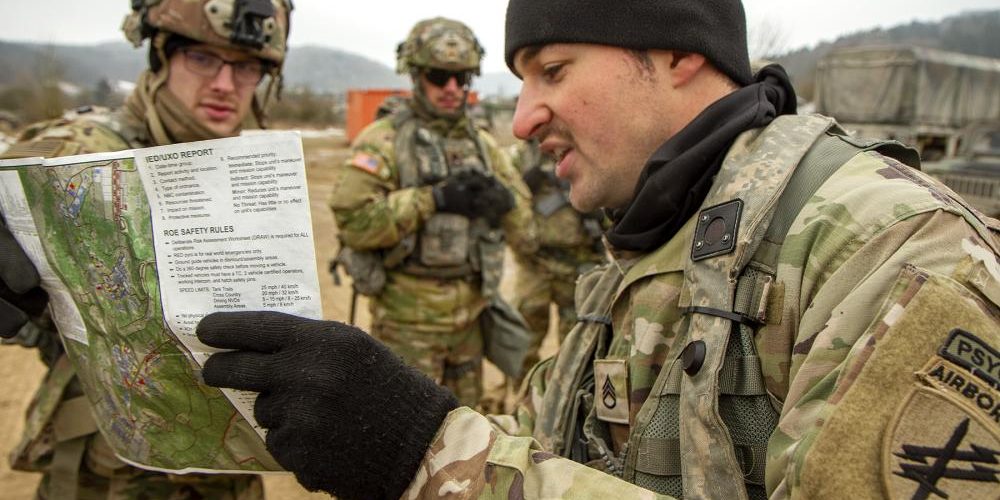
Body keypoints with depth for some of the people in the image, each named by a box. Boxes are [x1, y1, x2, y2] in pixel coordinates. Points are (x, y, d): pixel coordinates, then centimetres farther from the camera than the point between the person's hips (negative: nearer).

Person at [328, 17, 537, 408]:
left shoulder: (483, 144, 11)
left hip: (470, 313, 6)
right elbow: (352, 220, -20)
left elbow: (523, 227, 11)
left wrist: (501, 197, -11)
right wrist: (434, 199, -21)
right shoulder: (385, 140, -7)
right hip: (408, 318, -6)